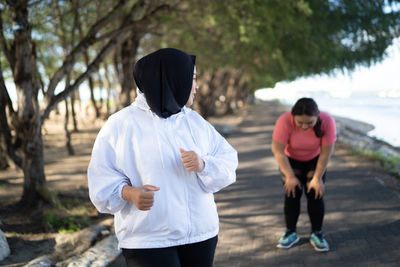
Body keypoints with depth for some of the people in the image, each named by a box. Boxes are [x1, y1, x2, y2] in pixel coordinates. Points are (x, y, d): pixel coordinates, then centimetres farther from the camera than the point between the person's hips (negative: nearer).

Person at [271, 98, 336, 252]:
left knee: (315, 195, -6)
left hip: (315, 160, 1)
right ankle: (290, 233, 8)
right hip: (290, 160, 0)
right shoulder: (284, 122, -35)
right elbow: (277, 150, -26)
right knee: (292, 194, -5)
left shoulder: (327, 122, -32)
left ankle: (317, 234, 6)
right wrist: (290, 176, -22)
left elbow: (326, 152, -22)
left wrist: (317, 178, -18)